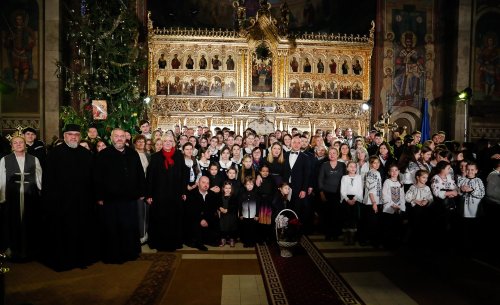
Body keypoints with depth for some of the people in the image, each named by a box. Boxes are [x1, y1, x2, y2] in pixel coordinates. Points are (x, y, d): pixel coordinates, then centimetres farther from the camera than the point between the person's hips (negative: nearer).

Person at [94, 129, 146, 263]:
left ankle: (130, 252, 27)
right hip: (110, 199, -3)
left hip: (130, 198, 3)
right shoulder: (103, 155, -4)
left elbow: (140, 174, 9)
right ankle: (112, 255, 22)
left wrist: (141, 192, 6)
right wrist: (99, 197, -10)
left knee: (130, 227, 12)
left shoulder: (133, 154, 7)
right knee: (112, 229, 8)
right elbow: (98, 178, -6)